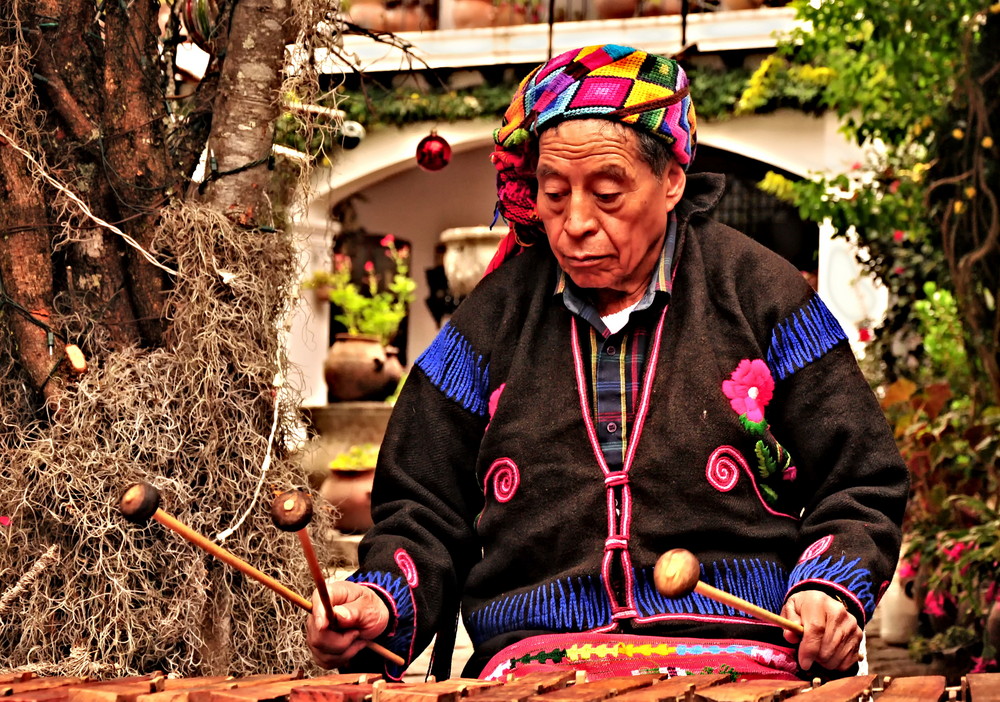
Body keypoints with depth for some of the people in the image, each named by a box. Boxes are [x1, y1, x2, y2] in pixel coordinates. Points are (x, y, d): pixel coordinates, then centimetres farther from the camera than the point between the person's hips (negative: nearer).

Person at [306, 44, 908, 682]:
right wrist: (382, 603, 0)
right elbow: (423, 515, 21)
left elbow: (862, 487, 15)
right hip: (534, 658, 1)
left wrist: (832, 588, -5)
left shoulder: (759, 295, 12)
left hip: (737, 657, -1)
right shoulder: (492, 322, 17)